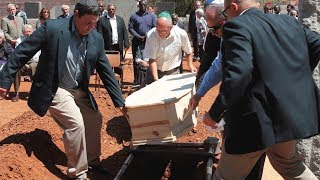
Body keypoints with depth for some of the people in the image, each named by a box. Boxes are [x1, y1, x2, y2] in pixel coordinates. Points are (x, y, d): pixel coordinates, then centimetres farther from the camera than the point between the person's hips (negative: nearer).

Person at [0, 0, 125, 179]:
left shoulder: (97, 38, -6)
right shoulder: (52, 28, -21)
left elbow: (107, 72, 1)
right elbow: (22, 52, -13)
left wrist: (120, 102, 1)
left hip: (79, 90, 6)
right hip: (54, 90, -6)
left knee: (95, 119, 7)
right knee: (75, 123, -18)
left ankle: (92, 161, 31)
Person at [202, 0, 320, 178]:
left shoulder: (238, 26, -15)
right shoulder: (288, 21, 9)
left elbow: (238, 73, -28)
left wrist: (215, 113, -20)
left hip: (258, 121, -7)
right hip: (294, 114, 7)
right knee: (288, 164, 32)